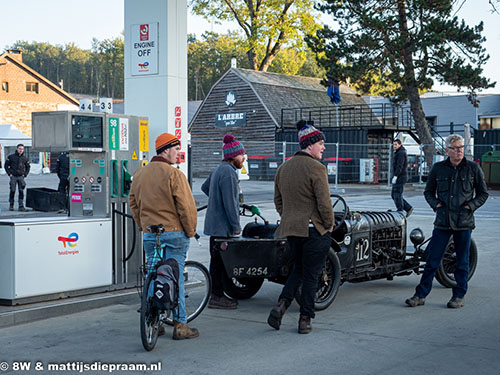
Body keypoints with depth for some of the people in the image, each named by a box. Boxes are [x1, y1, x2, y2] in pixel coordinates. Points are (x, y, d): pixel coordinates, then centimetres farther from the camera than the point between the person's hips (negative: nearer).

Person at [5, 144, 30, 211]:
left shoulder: (25, 159, 5)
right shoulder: (11, 157, 0)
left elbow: (28, 167, 17)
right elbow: (6, 165, 6)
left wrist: (25, 174, 4)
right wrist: (9, 173, -2)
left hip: (21, 177, 1)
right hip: (13, 176, -1)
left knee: (21, 191, -4)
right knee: (12, 191, -1)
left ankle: (21, 206, -1)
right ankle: (11, 205, 13)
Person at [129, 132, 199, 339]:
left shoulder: (139, 174, 9)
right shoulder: (174, 174, -14)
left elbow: (134, 204, 16)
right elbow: (186, 206, -14)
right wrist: (191, 230, -2)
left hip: (149, 235, 6)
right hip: (174, 233, -6)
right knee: (176, 279, -1)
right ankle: (180, 326, 4)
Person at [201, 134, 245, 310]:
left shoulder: (220, 169, 14)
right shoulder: (228, 172, -17)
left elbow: (205, 187, 30)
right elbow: (230, 203, -21)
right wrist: (236, 226, -16)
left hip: (215, 223, 10)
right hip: (222, 225, -10)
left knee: (218, 260, 14)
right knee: (219, 261, -5)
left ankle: (217, 294, 20)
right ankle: (216, 297, -1)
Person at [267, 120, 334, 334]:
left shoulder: (283, 168, 9)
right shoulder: (316, 168, -15)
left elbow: (278, 200, 14)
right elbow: (324, 203, -17)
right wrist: (329, 225, -4)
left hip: (290, 229, 7)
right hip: (314, 229, -7)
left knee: (299, 268, 22)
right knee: (311, 274, 5)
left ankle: (282, 304, 5)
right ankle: (305, 319, 10)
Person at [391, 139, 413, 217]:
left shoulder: (401, 153, -13)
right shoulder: (398, 153, 20)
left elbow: (399, 166, -22)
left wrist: (395, 176, -24)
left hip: (400, 178, -10)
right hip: (398, 178, 10)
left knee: (397, 196, -7)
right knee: (393, 195, 11)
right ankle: (408, 208, 14)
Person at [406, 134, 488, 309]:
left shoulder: (473, 168, 2)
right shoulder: (438, 168, 6)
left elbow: (483, 193, 9)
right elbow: (428, 191, 17)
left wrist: (471, 206, -5)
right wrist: (435, 204, -1)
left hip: (464, 222, -1)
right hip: (442, 222, 1)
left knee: (462, 262, 7)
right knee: (432, 260, 1)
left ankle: (459, 296, 19)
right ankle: (420, 295, 8)